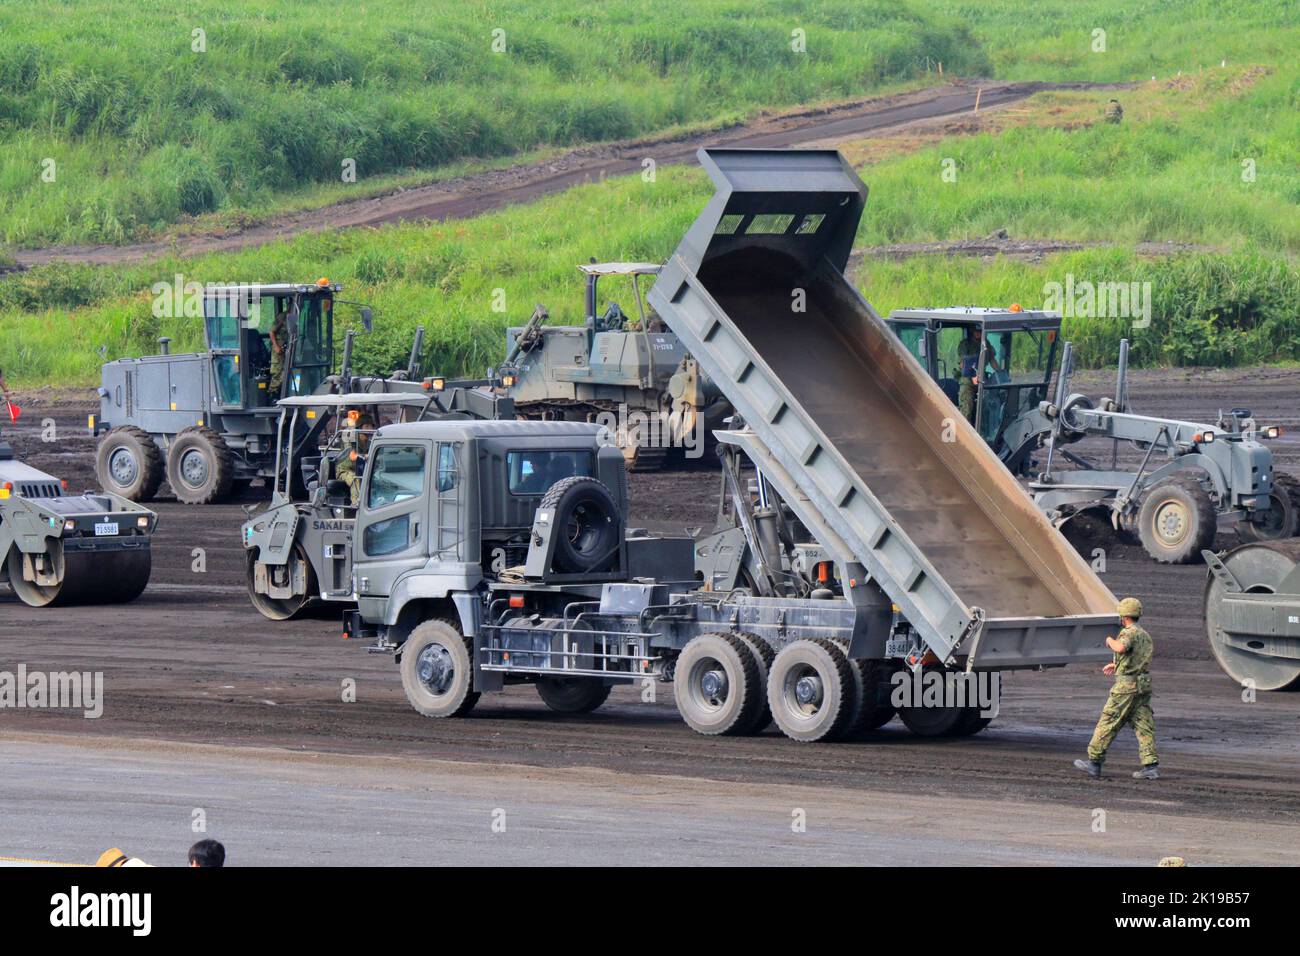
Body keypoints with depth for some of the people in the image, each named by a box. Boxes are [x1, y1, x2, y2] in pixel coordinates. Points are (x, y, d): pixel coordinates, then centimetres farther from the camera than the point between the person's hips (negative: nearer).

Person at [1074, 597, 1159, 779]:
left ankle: (1094, 762, 4)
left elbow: (1121, 648, -34)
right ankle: (1150, 766, -5)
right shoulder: (1145, 635, 17)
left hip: (1127, 686, -8)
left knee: (1107, 724, 0)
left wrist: (1111, 641, -11)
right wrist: (1117, 664, 37)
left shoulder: (1129, 633, -12)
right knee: (1144, 726, 4)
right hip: (1144, 686, 8)